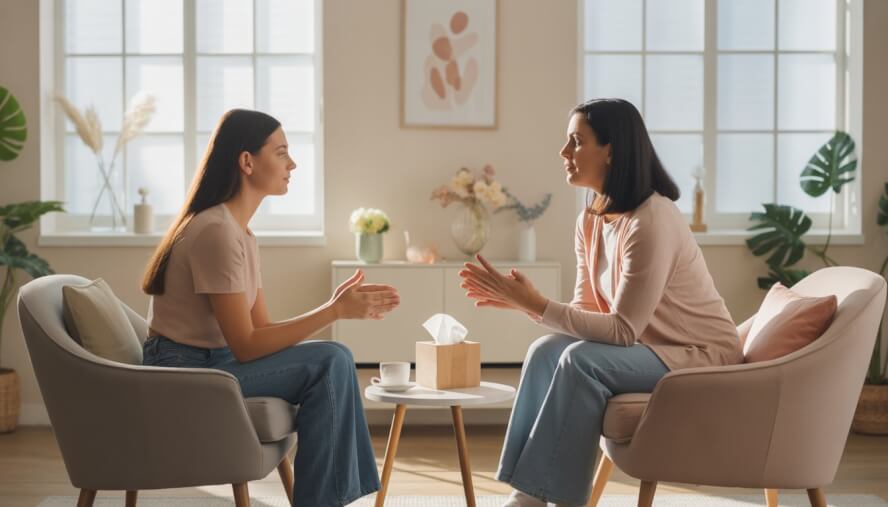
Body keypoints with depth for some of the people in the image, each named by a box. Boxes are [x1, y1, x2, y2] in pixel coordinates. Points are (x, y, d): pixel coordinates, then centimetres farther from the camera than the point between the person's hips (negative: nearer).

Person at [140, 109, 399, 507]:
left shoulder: (240, 233, 11)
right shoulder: (217, 232, -20)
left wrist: (336, 305, -4)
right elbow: (245, 346, -21)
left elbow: (261, 330, 7)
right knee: (330, 362, -15)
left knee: (333, 362, 3)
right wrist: (333, 312, -19)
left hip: (205, 366, 9)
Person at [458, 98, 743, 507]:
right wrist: (519, 301, -13)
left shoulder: (651, 222, -25)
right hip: (651, 348, 8)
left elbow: (622, 330, -25)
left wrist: (535, 304, -28)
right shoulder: (590, 219, 1)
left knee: (582, 360, -28)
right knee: (547, 350, -14)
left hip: (700, 355, -8)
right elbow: (587, 311, 2)